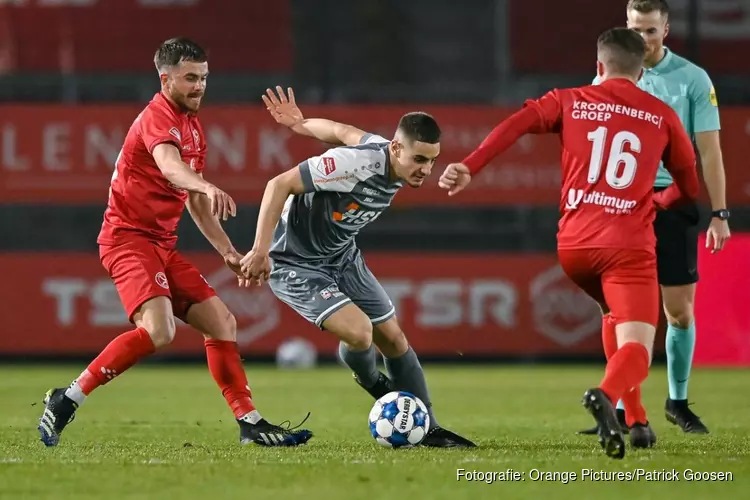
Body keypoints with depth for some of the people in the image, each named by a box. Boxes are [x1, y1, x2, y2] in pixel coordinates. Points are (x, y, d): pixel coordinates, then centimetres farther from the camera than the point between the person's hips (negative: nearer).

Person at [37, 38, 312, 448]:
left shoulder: (193, 128, 17)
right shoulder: (157, 118, -14)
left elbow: (195, 203, 27)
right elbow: (169, 166, -37)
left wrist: (228, 252, 20)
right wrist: (207, 188, -57)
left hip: (162, 244, 10)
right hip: (129, 237, -10)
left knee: (221, 323, 7)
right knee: (158, 330, -27)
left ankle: (250, 423, 13)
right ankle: (66, 401, -18)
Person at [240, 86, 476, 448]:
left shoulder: (396, 163, -8)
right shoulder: (360, 163, -34)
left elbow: (344, 131, 10)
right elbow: (279, 185, -31)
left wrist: (301, 125, 25)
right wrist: (260, 251, -32)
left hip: (342, 257, 8)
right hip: (296, 265, -8)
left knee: (393, 338, 6)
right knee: (359, 332, -24)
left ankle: (427, 430, 19)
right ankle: (370, 380, 12)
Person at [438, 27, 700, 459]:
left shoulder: (570, 102, 13)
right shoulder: (662, 116, 12)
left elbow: (516, 124, -5)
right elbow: (690, 188, 21)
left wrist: (469, 167, -11)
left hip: (573, 245, 3)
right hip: (628, 246, -3)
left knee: (616, 315, 31)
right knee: (635, 349, -11)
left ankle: (636, 420, 24)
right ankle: (606, 395, -46)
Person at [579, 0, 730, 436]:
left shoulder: (693, 79, 0)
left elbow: (709, 150, 1)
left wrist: (720, 214, -4)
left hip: (673, 203, -1)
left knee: (680, 311, 2)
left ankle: (678, 402, 19)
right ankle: (622, 409, 0)